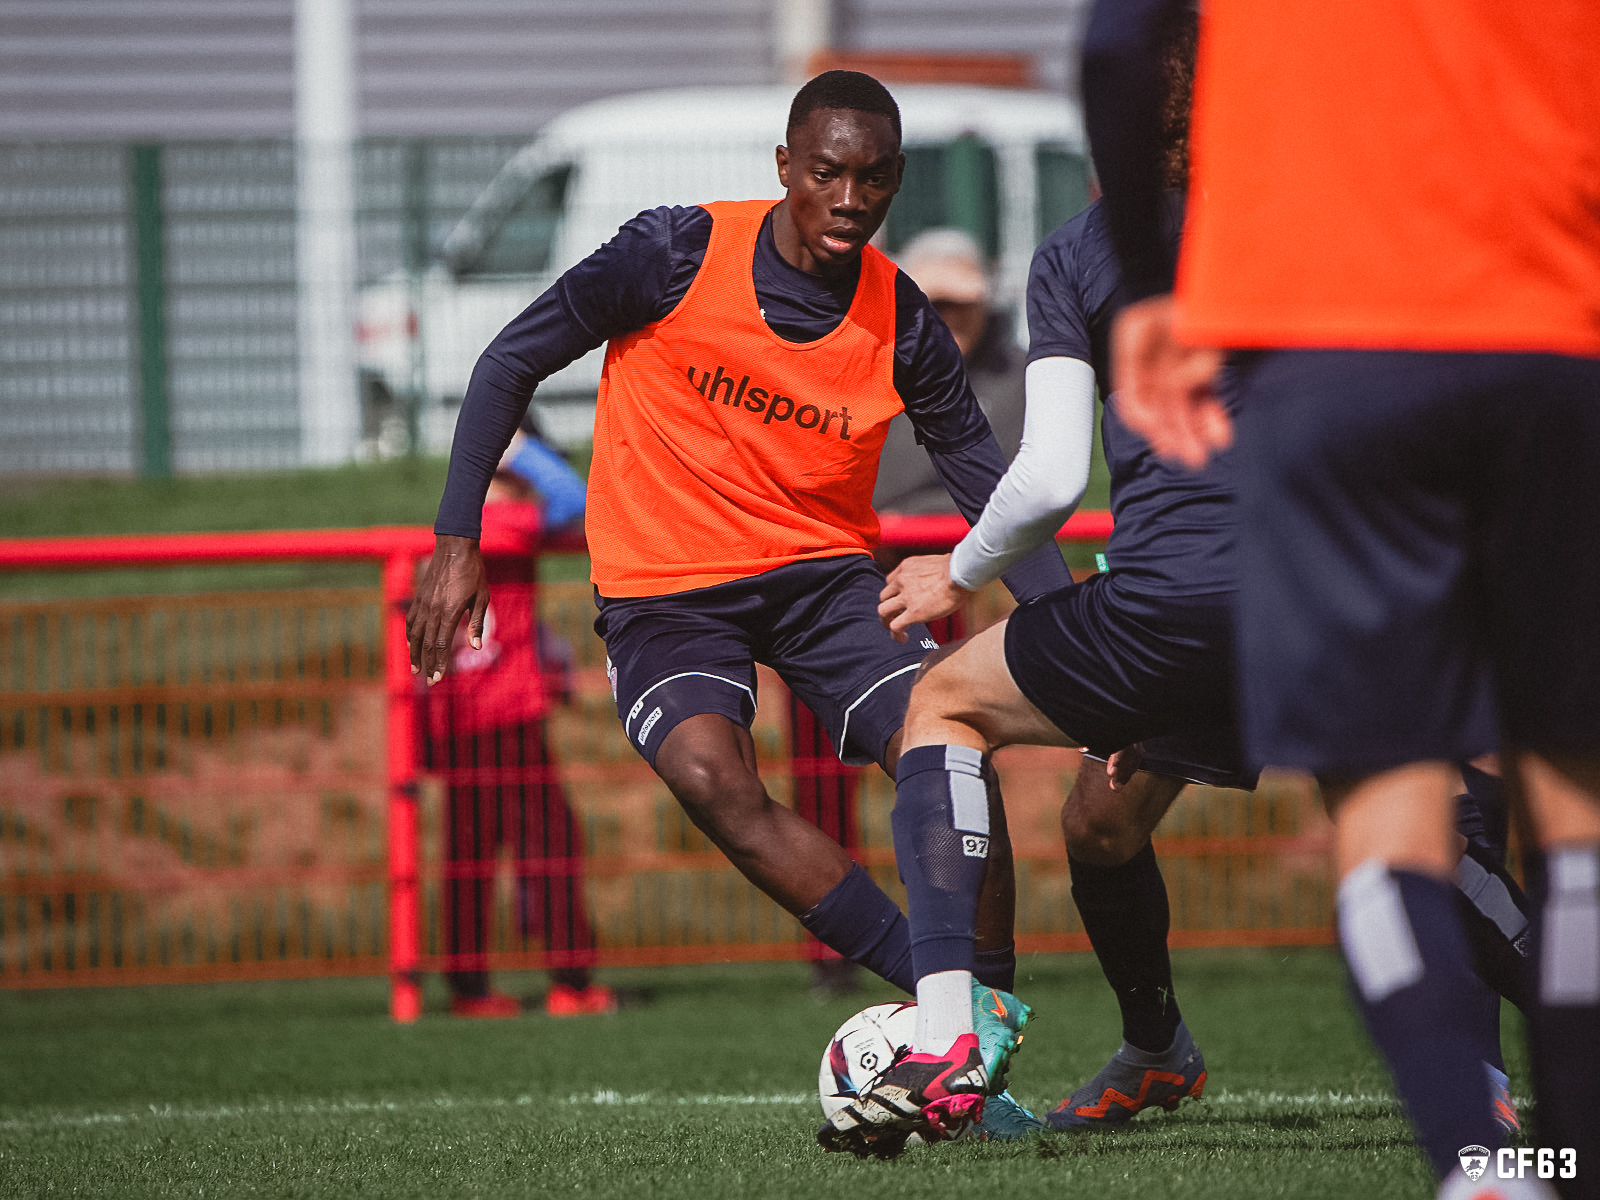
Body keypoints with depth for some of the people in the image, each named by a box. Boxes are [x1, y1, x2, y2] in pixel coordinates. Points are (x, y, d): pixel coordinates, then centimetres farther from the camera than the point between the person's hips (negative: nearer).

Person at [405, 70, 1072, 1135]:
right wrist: (459, 543, -10)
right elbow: (513, 363, -4)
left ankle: (985, 1019, -9)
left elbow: (986, 479, 3)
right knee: (711, 776, -30)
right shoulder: (676, 254, -13)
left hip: (824, 571, 2)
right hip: (664, 590, -2)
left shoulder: (903, 323, -6)